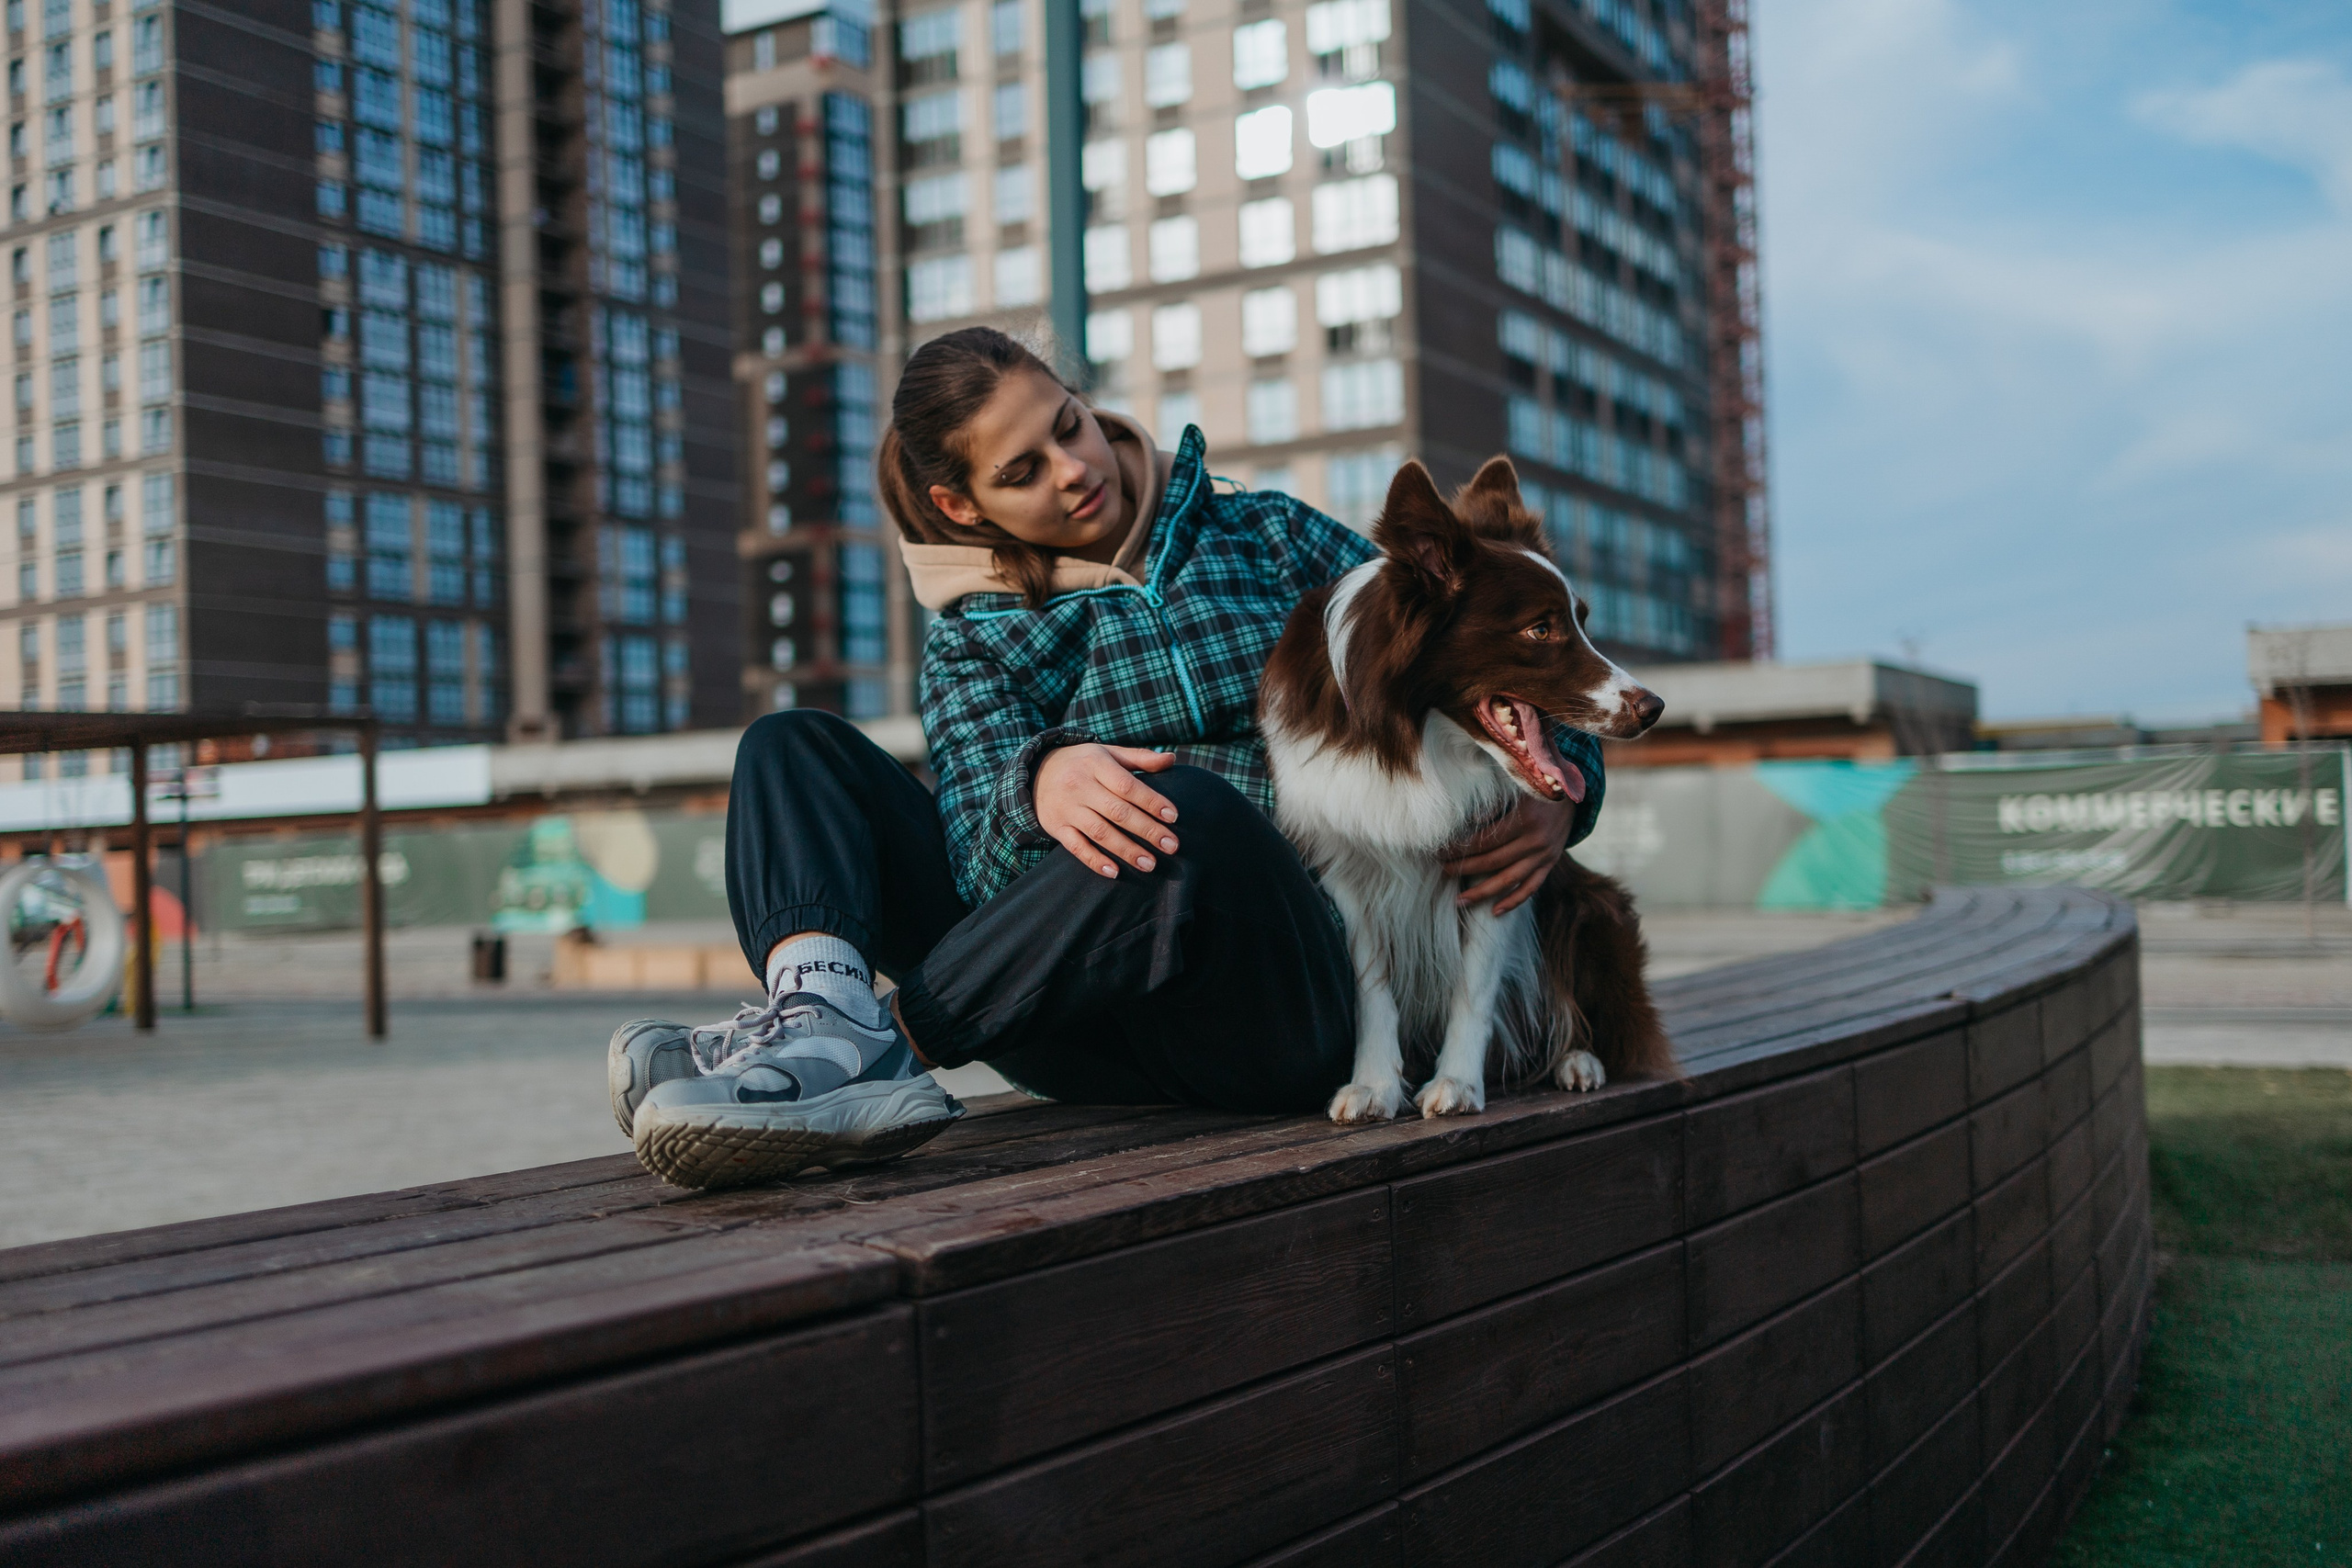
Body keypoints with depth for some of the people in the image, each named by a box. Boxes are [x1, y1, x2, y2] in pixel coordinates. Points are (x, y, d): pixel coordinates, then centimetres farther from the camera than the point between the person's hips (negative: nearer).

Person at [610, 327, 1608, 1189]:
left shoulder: (1265, 537, 14)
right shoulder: (968, 646, 14)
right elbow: (987, 860, -6)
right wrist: (1041, 784, -31)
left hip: (1286, 998, -2)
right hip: (1087, 1040, 3)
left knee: (1188, 806, -36)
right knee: (795, 748, -5)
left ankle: (881, 1046, -30)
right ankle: (818, 1011, -36)